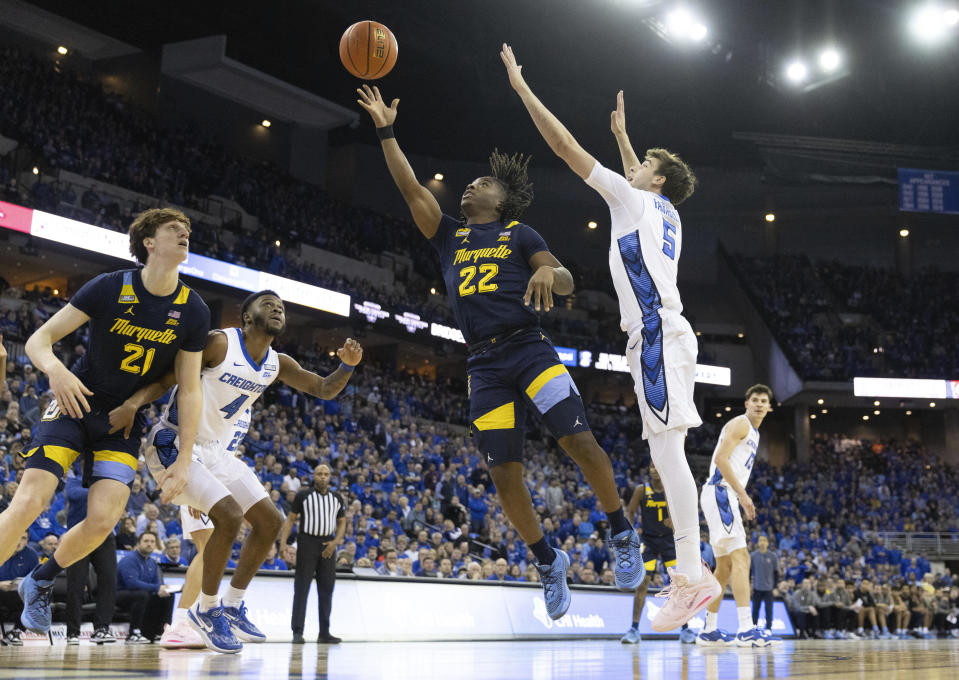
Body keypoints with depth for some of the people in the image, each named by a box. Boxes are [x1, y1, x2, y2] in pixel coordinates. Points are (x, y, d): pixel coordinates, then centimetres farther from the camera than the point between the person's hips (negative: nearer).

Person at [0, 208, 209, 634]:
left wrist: (184, 461, -7)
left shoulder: (193, 312, -5)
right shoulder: (109, 288, -12)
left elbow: (189, 389, -1)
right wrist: (55, 368, -36)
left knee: (102, 521, -14)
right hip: (75, 406, -2)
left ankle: (40, 582, 15)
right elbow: (38, 340, -12)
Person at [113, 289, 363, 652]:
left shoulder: (278, 364, 3)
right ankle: (206, 611, -4)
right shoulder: (219, 343, -18)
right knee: (229, 516, -24)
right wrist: (133, 403, -36)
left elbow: (325, 390, 10)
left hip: (219, 452, 8)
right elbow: (166, 377, -18)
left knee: (270, 521, 5)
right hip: (175, 445, -8)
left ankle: (232, 607, 18)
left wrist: (347, 365, -10)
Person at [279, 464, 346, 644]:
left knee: (326, 589, 5)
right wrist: (283, 542, -10)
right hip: (307, 543, -4)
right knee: (301, 588, -6)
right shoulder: (303, 495, 0)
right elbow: (291, 518, 0)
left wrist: (335, 542, -1)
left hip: (327, 546, 4)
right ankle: (297, 632, -4)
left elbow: (342, 522, 16)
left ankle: (324, 632, 11)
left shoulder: (336, 499, 12)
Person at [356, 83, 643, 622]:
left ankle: (623, 532, 1)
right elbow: (412, 188, 15)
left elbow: (567, 283, -2)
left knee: (579, 439, -18)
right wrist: (387, 132, 12)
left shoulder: (519, 233, 10)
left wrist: (548, 273, -25)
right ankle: (548, 562, 16)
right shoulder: (451, 237, 21)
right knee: (505, 473, -1)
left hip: (529, 348, -4)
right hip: (483, 365, 4)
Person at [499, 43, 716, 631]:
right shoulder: (666, 213, 23)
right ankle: (692, 569, 8)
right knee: (666, 453, 7)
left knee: (668, 449, -15)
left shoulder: (636, 201, 2)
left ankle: (692, 576, -19)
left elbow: (567, 147, 0)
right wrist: (621, 132, 58)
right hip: (663, 335, 10)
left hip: (658, 333, -10)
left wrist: (521, 86, 5)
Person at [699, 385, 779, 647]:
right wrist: (742, 494, -20)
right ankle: (746, 630, -27)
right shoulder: (740, 423, -6)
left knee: (725, 566, 12)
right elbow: (721, 458, -18)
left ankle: (709, 630, 17)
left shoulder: (754, 432, 25)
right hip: (720, 493, -11)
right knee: (740, 558, -19)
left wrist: (742, 499, 21)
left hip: (725, 497, 11)